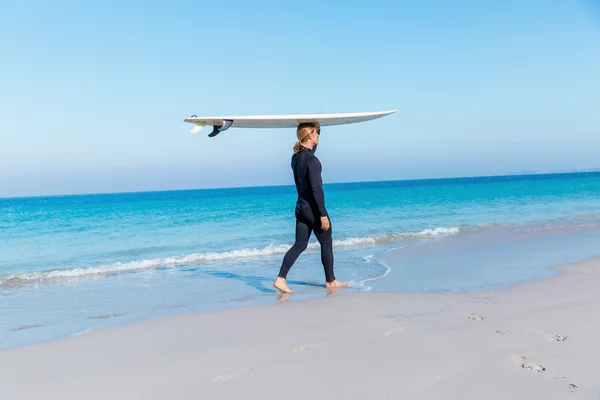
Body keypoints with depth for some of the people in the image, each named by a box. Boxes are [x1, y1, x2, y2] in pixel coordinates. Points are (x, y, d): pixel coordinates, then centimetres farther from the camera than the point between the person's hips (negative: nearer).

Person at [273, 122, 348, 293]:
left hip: (301, 206, 8)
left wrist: (314, 144, 19)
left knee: (300, 244, 8)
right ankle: (330, 281, 22)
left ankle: (280, 279, -2)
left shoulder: (296, 157, 7)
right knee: (326, 244, 9)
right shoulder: (311, 159, -19)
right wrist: (323, 214, -20)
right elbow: (316, 188, -22)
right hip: (313, 208, -8)